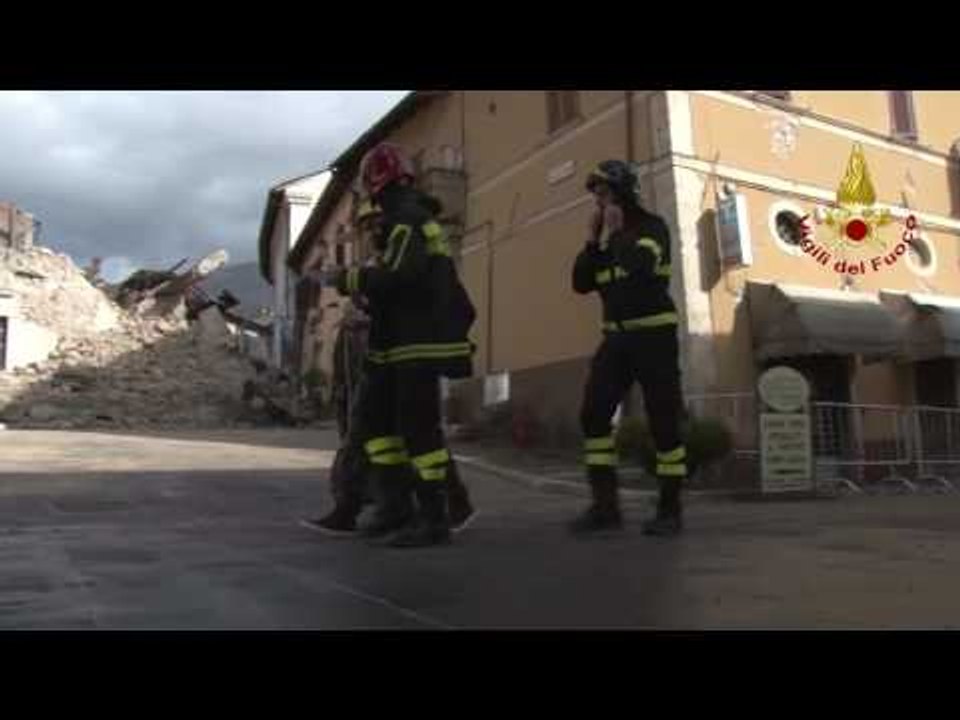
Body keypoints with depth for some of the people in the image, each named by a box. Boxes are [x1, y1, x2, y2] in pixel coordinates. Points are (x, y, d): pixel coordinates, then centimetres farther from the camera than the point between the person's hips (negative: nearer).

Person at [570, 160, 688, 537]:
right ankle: (605, 505, -1)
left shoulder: (652, 225, -4)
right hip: (616, 337, 6)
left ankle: (670, 509, 8)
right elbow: (581, 283, 7)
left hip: (654, 334, -6)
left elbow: (640, 266, -25)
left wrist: (614, 233, -11)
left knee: (663, 421, -3)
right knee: (593, 414, -7)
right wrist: (593, 238, 0)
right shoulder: (603, 237, 16)